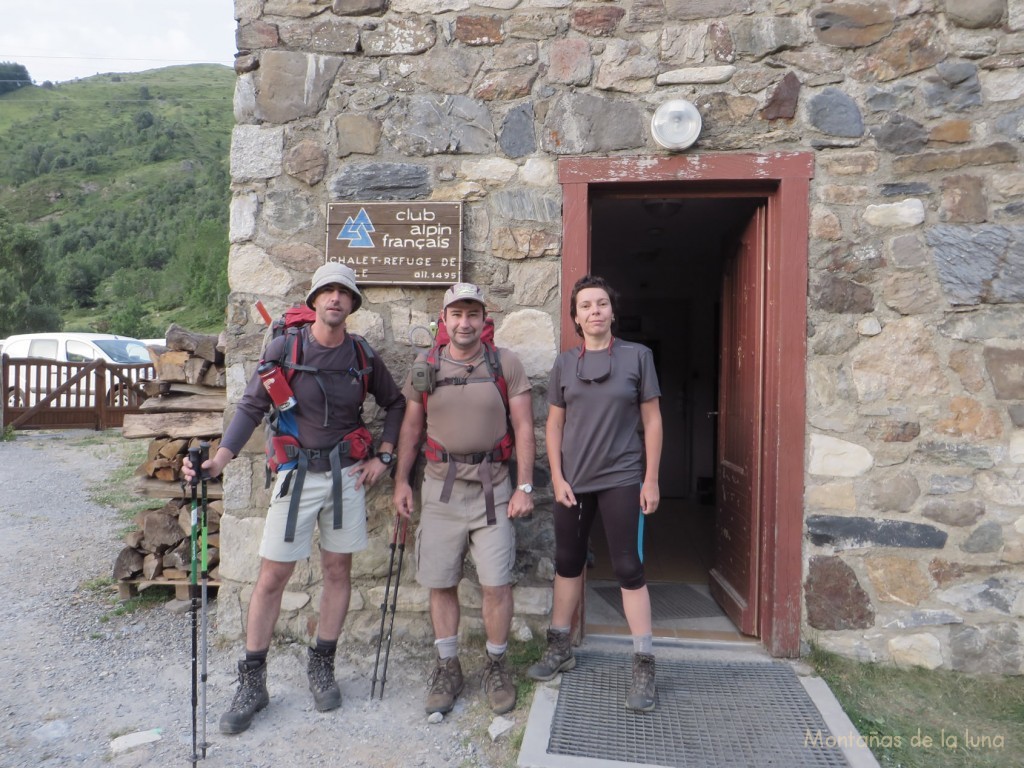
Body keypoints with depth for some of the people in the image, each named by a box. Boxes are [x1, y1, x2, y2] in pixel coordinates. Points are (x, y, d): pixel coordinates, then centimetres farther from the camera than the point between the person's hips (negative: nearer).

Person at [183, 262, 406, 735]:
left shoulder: (362, 356, 1)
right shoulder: (285, 346, -6)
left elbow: (395, 403, 13)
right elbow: (252, 407, -6)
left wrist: (384, 457, 6)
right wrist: (220, 458, -19)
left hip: (346, 474, 3)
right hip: (296, 474, -2)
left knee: (338, 571, 10)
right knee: (272, 577, 2)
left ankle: (322, 665, 28)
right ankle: (252, 682, 18)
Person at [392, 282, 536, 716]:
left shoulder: (505, 364, 0)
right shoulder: (425, 366, 6)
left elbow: (523, 427, -1)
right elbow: (412, 427, 11)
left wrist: (525, 486, -6)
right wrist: (400, 480, 4)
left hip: (492, 487, -1)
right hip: (440, 487, 2)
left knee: (497, 583, 0)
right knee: (441, 583, 8)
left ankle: (496, 665, 22)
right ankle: (448, 668, 25)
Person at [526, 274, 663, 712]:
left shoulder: (637, 356, -2)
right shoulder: (565, 363, 5)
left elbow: (652, 420, -1)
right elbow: (554, 425, 7)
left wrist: (651, 479, -5)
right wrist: (557, 477, -2)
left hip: (621, 479, -3)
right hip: (572, 480, 3)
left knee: (628, 567, -1)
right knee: (568, 563, 13)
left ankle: (644, 666, 12)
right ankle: (560, 648, 30)